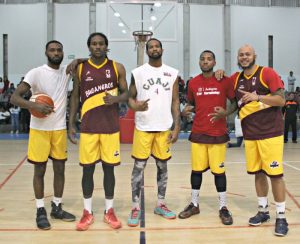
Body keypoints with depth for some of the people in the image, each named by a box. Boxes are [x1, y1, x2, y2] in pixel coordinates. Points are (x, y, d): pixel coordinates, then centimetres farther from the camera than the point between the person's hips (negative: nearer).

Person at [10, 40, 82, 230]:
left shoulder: (67, 72, 3)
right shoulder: (36, 73, -10)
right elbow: (15, 97, -14)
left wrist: (76, 61, -11)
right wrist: (35, 106, -31)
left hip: (59, 129, 4)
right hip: (39, 129, -4)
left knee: (60, 169, 9)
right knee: (40, 170, 4)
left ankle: (57, 207, 23)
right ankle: (41, 211, 16)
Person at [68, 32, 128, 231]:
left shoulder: (117, 68, 2)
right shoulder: (80, 68, 3)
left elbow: (126, 94, 6)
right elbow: (75, 97, 7)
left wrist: (116, 99, -17)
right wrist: (71, 124, 2)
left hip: (111, 127, 0)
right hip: (88, 127, 0)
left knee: (109, 168, 7)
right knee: (88, 169, 5)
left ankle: (109, 211, 20)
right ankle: (88, 212, 19)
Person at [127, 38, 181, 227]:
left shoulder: (172, 73, 6)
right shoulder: (138, 72, 1)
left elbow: (175, 101, 6)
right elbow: (130, 97, 4)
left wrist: (177, 127, -1)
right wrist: (135, 106, -20)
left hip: (164, 128, 2)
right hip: (143, 127, -2)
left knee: (163, 165, 10)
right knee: (139, 166, 0)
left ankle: (161, 204, 23)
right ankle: (136, 208, 9)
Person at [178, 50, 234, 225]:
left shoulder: (225, 81, -3)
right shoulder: (193, 83, 5)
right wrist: (187, 109, -2)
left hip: (218, 133, -2)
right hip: (198, 133, 3)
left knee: (219, 170, 2)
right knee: (196, 169, 9)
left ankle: (223, 207, 15)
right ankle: (194, 204, 24)